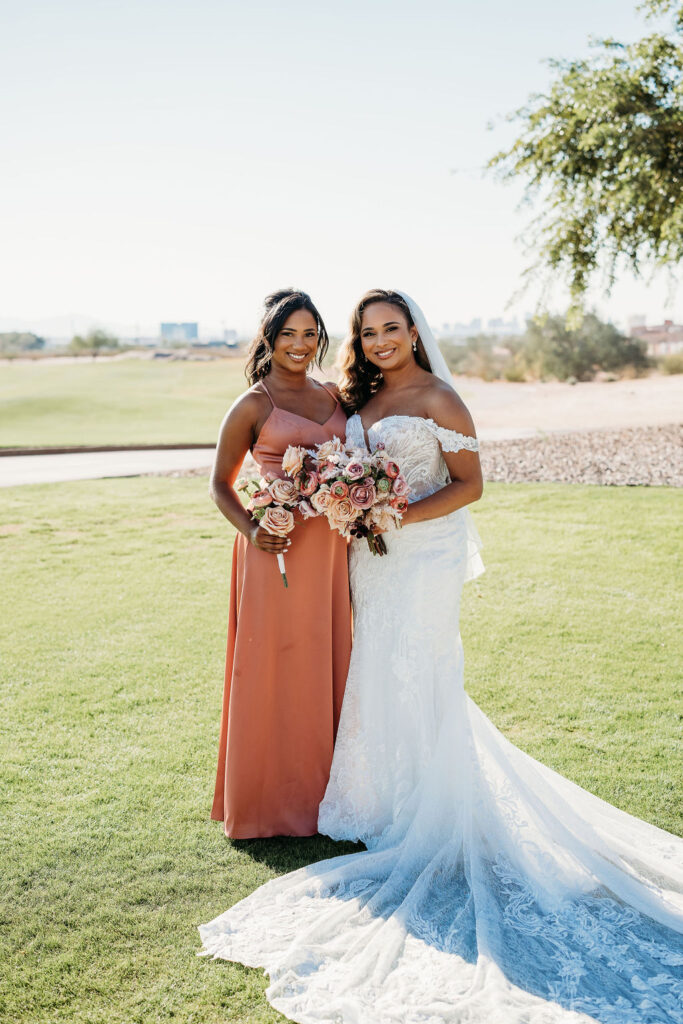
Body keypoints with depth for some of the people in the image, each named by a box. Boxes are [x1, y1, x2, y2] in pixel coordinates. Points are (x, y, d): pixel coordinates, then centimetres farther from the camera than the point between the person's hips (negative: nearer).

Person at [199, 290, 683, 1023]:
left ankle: (427, 821, 12)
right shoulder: (360, 403, 12)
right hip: (371, 559, 7)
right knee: (377, 678, 10)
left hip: (424, 556, -7)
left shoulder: (438, 400, -7)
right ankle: (388, 804, 24)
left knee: (416, 680, -2)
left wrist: (402, 514, -19)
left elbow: (468, 484, -9)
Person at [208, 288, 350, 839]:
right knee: (275, 670, 3)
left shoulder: (333, 396, 11)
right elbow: (221, 484, 0)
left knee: (328, 665, 13)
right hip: (279, 551, -5)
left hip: (331, 548, 6)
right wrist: (250, 529, -17)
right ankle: (271, 799, 20)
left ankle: (323, 789, 30)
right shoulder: (252, 406, -5)